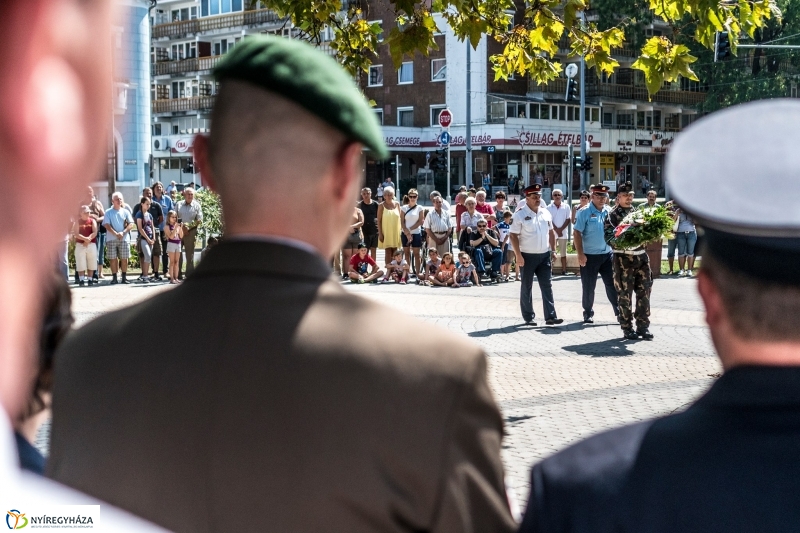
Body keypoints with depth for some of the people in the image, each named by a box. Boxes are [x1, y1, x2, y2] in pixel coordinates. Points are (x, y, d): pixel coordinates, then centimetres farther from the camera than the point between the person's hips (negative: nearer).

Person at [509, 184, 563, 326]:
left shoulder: (545, 213, 8)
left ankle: (550, 316, 1)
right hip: (528, 256, -5)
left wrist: (552, 250, 10)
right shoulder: (519, 214, -9)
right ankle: (528, 317, 14)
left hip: (544, 255, 5)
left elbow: (551, 232, 17)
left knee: (547, 286, 1)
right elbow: (514, 236, -11)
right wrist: (518, 256, -17)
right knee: (526, 287, 6)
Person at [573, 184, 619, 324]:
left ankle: (619, 311, 14)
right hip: (590, 255, -4)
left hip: (607, 254, 4)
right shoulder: (585, 212, -8)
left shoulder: (609, 211, 7)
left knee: (612, 284, 7)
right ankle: (588, 314, 16)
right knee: (588, 287, 5)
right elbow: (577, 233, -11)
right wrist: (580, 254, -16)